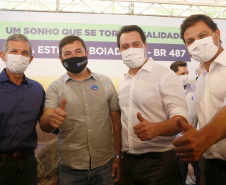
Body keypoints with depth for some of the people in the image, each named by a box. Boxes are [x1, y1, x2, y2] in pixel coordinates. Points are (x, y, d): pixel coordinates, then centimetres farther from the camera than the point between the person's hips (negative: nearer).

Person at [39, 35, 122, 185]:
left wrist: (118, 156, 2)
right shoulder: (56, 87, -1)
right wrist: (51, 120, -35)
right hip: (71, 167, 0)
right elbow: (44, 126, -12)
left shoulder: (105, 82, 2)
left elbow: (116, 121, 4)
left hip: (105, 164, 1)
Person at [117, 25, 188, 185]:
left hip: (159, 161, -5)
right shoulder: (123, 82, 11)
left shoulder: (165, 75, -9)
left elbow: (181, 119, -17)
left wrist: (155, 128, -36)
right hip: (129, 161, 6)